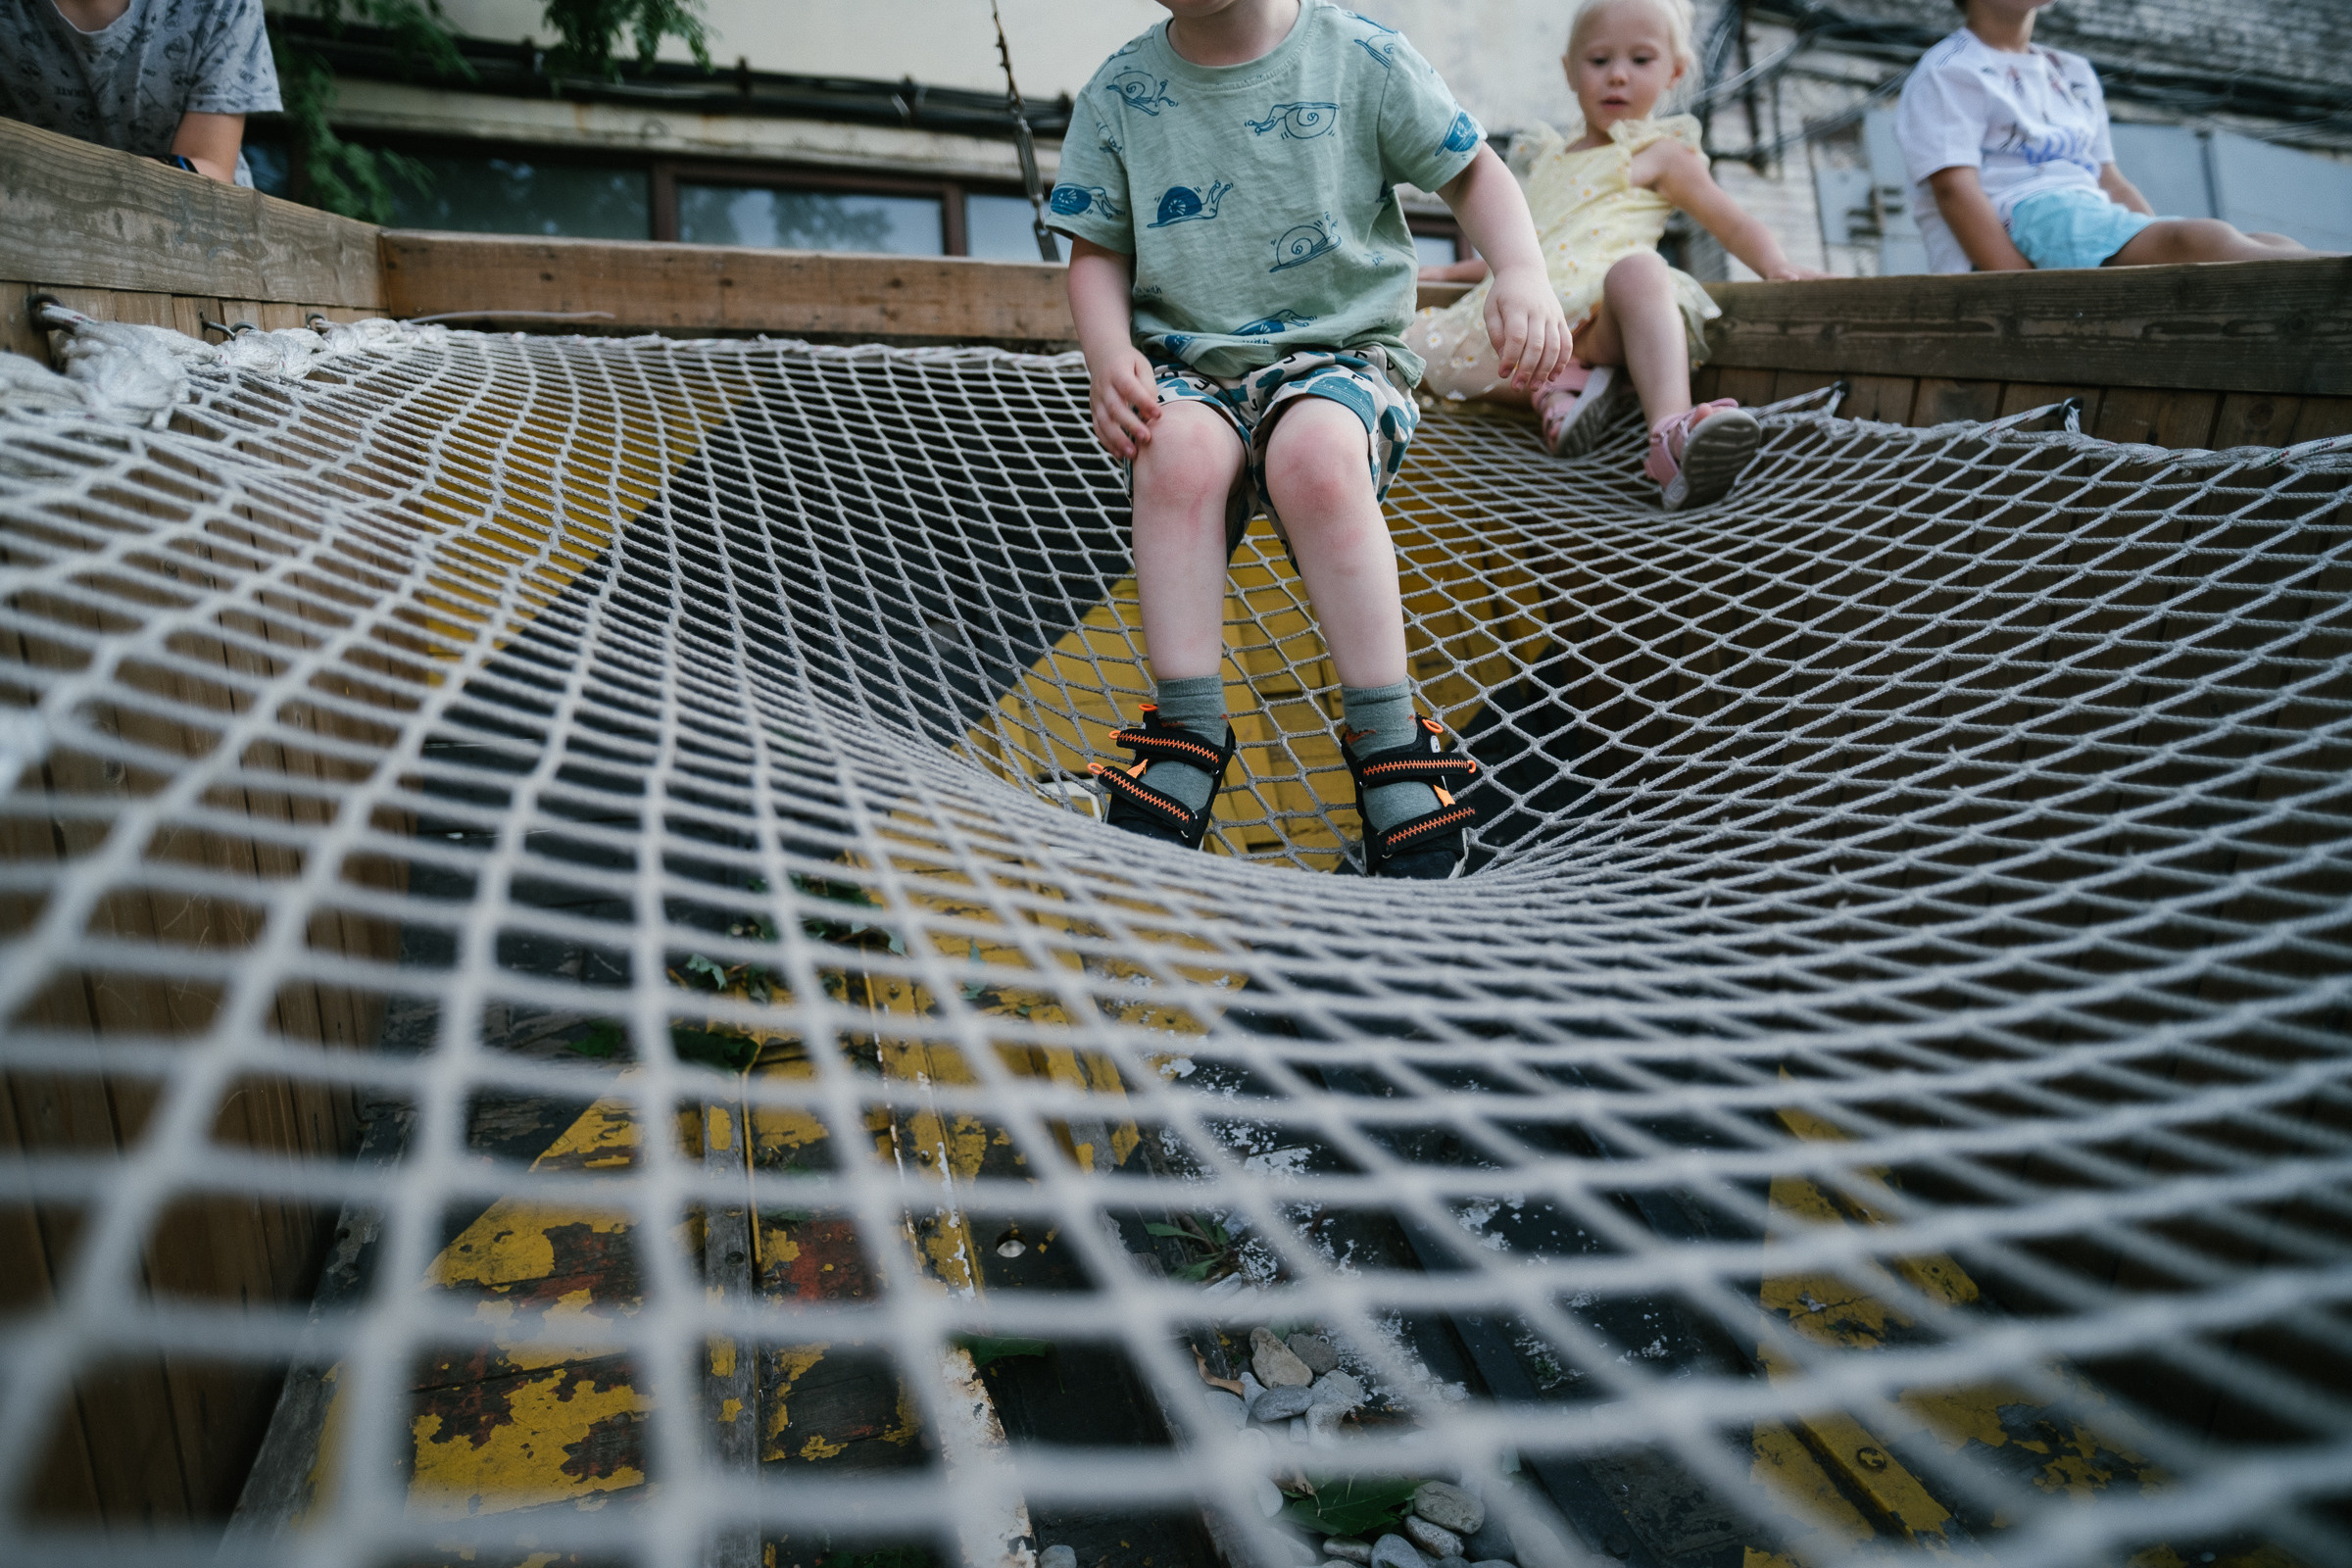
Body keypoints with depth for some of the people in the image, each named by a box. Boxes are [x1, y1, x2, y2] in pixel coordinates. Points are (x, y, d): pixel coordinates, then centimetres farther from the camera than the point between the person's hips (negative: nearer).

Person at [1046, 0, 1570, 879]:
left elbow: (1473, 173, 7)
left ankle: (1390, 751, -30)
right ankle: (1184, 741, -29)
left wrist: (1523, 276, -13)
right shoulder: (1119, 95, 5)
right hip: (1188, 364, 2)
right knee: (1179, 452, -34)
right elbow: (1098, 250, 10)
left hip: (1339, 352, -2)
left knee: (1315, 453, -37)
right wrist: (1110, 356, -11)